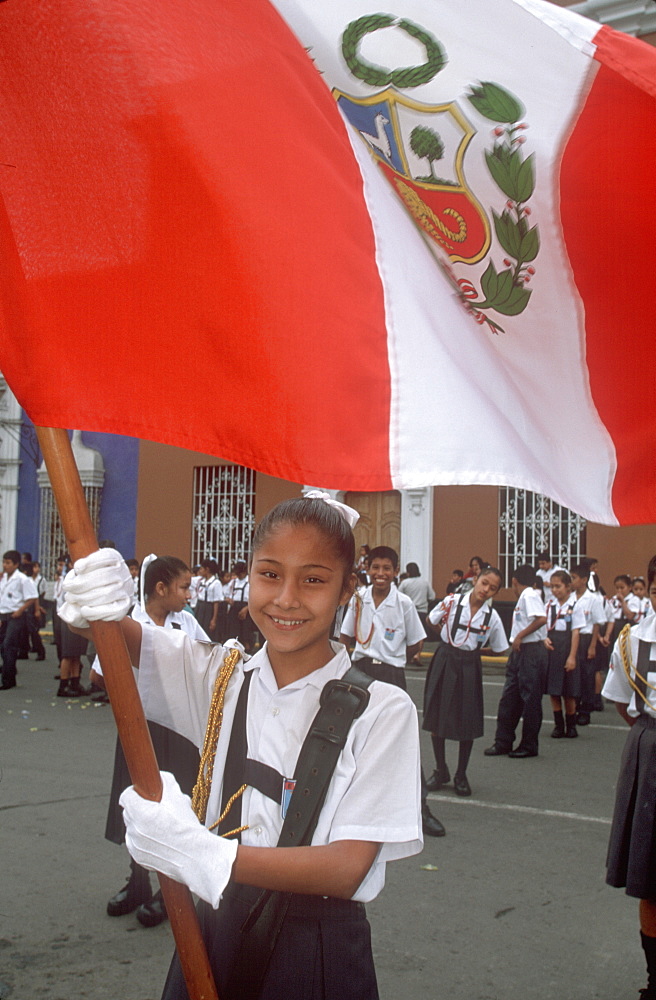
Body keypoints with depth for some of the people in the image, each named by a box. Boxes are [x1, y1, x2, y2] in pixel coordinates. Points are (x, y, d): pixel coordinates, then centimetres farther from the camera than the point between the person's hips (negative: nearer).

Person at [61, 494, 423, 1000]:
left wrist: (206, 854, -29)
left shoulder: (381, 711, -13)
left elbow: (347, 868, -17)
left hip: (320, 955, -3)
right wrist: (97, 606, -31)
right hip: (216, 937, 3)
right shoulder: (218, 677, 0)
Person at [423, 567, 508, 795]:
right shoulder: (452, 602, -10)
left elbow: (499, 649, 4)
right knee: (436, 718, 6)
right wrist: (450, 641, 6)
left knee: (467, 724, 5)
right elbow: (431, 622, 7)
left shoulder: (492, 617, -7)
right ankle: (441, 770, 24)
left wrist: (473, 649, 0)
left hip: (469, 667, 0)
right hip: (444, 662, 0)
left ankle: (461, 775, 22)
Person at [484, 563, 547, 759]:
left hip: (531, 651, -10)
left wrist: (520, 635, -19)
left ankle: (529, 746, 8)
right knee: (509, 697, 10)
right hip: (519, 652, 10)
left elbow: (541, 619, -25)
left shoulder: (529, 596, -12)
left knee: (530, 699, 0)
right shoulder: (523, 598, 17)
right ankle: (503, 742, 15)